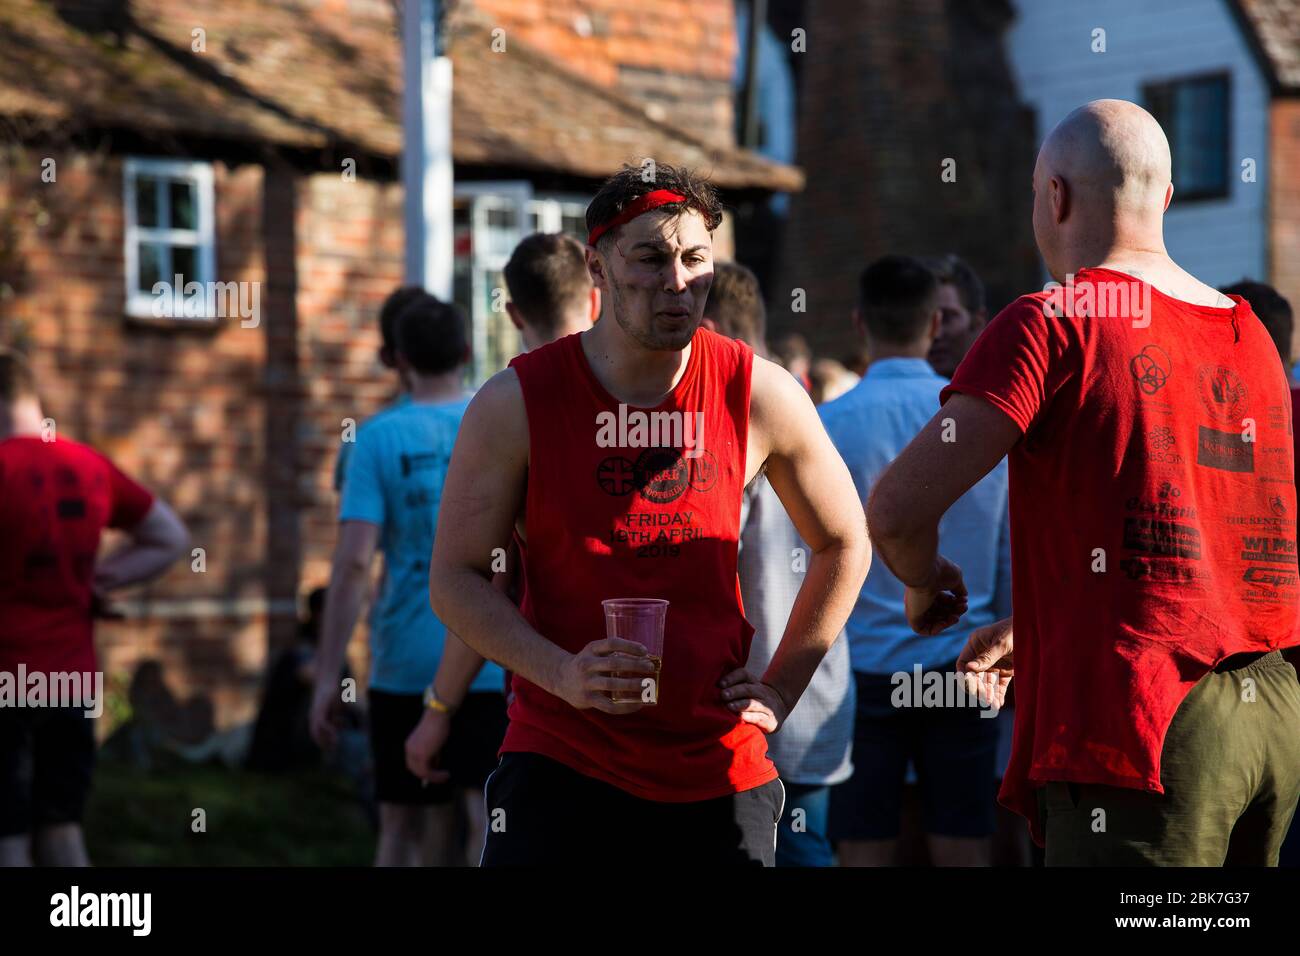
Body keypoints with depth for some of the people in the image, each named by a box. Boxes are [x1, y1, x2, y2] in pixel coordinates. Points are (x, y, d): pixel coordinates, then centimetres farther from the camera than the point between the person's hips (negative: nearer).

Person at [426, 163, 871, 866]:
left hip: (718, 769, 2)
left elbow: (843, 545, 15)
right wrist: (565, 674, -15)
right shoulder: (515, 404, -4)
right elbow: (456, 579, -1)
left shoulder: (761, 397, -1)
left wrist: (780, 690, 9)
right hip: (560, 759, -2)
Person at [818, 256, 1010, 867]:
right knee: (965, 848, 5)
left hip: (863, 668, -2)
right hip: (962, 664, 2)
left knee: (864, 850, 3)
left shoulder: (826, 426, -6)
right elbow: (1012, 559, 6)